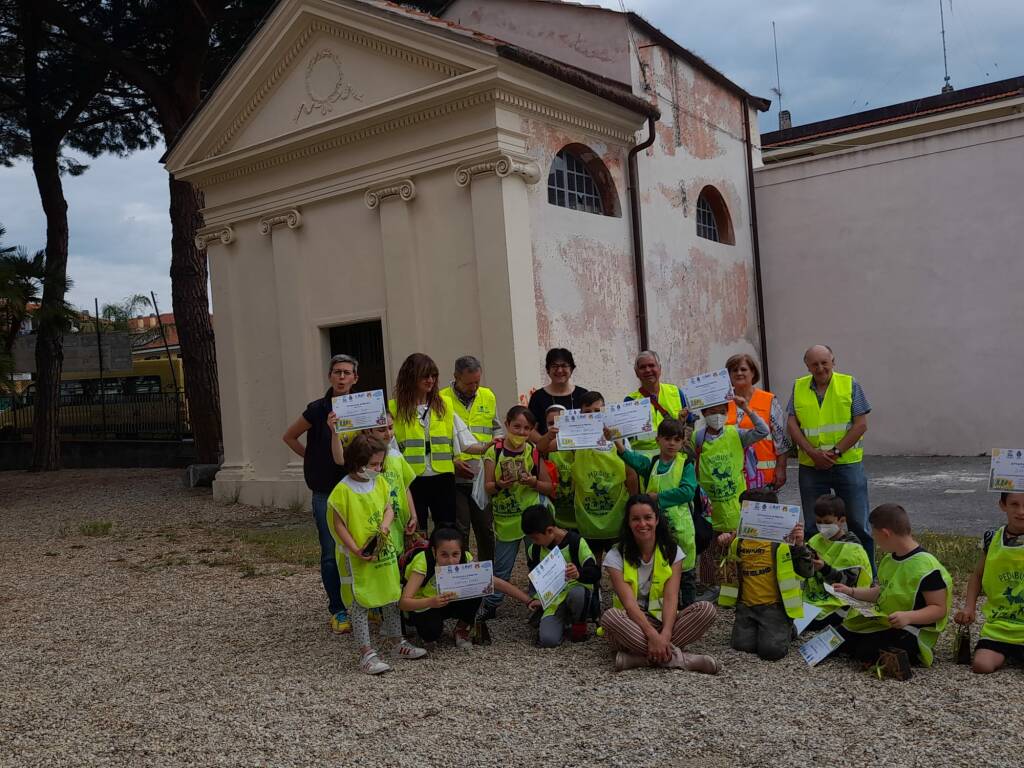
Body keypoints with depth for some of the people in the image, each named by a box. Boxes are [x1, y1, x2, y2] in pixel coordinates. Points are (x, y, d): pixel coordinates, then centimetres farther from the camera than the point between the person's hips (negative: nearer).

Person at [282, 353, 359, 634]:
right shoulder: (318, 409, -6)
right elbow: (289, 437, 6)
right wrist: (314, 460, 3)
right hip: (326, 491, -2)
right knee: (331, 553, 1)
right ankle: (338, 611, 13)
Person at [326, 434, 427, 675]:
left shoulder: (380, 483, 4)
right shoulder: (343, 490, -15)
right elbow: (339, 525, -13)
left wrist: (385, 525, -12)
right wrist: (356, 550, -21)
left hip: (384, 551, 7)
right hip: (358, 557, -7)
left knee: (391, 597, 16)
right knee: (359, 604, 1)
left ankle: (399, 643, 29)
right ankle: (366, 653, 7)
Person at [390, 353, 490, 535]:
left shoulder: (443, 407, 8)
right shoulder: (395, 410, -2)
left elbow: (465, 442, 4)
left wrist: (487, 446, -13)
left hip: (443, 479, 3)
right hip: (412, 481, -2)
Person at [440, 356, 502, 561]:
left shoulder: (488, 396, 10)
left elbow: (497, 428, 20)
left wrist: (497, 440, -1)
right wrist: (452, 461, -15)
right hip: (454, 479, -4)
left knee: (486, 530, 11)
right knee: (459, 532, 2)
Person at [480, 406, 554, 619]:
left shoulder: (534, 452, -1)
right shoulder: (494, 452, -3)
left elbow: (549, 488, 2)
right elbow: (487, 488, -5)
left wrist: (533, 483, -17)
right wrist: (500, 484, -25)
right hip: (505, 519, 0)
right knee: (501, 566, 10)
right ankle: (490, 606, 27)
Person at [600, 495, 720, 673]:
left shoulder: (672, 552, 1)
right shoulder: (616, 556, -5)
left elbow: (671, 598, -12)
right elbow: (629, 602, -18)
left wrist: (665, 634, -30)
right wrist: (652, 634, -34)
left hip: (663, 621, 2)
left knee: (707, 609, -23)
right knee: (609, 616, -35)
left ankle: (639, 657, -30)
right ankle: (678, 657, -34)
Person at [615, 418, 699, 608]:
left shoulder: (686, 465, -3)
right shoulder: (650, 464, 3)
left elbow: (687, 491, -17)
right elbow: (630, 456, -17)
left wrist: (658, 496, -17)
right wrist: (616, 439, -36)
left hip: (680, 525, -3)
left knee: (685, 570, 8)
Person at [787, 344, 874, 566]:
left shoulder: (849, 384, 0)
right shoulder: (798, 387, 6)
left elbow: (861, 424, -5)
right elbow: (792, 425, 2)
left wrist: (836, 452, -12)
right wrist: (813, 452, -11)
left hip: (847, 463, -2)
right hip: (810, 467, 2)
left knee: (858, 524, 4)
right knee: (812, 527, 10)